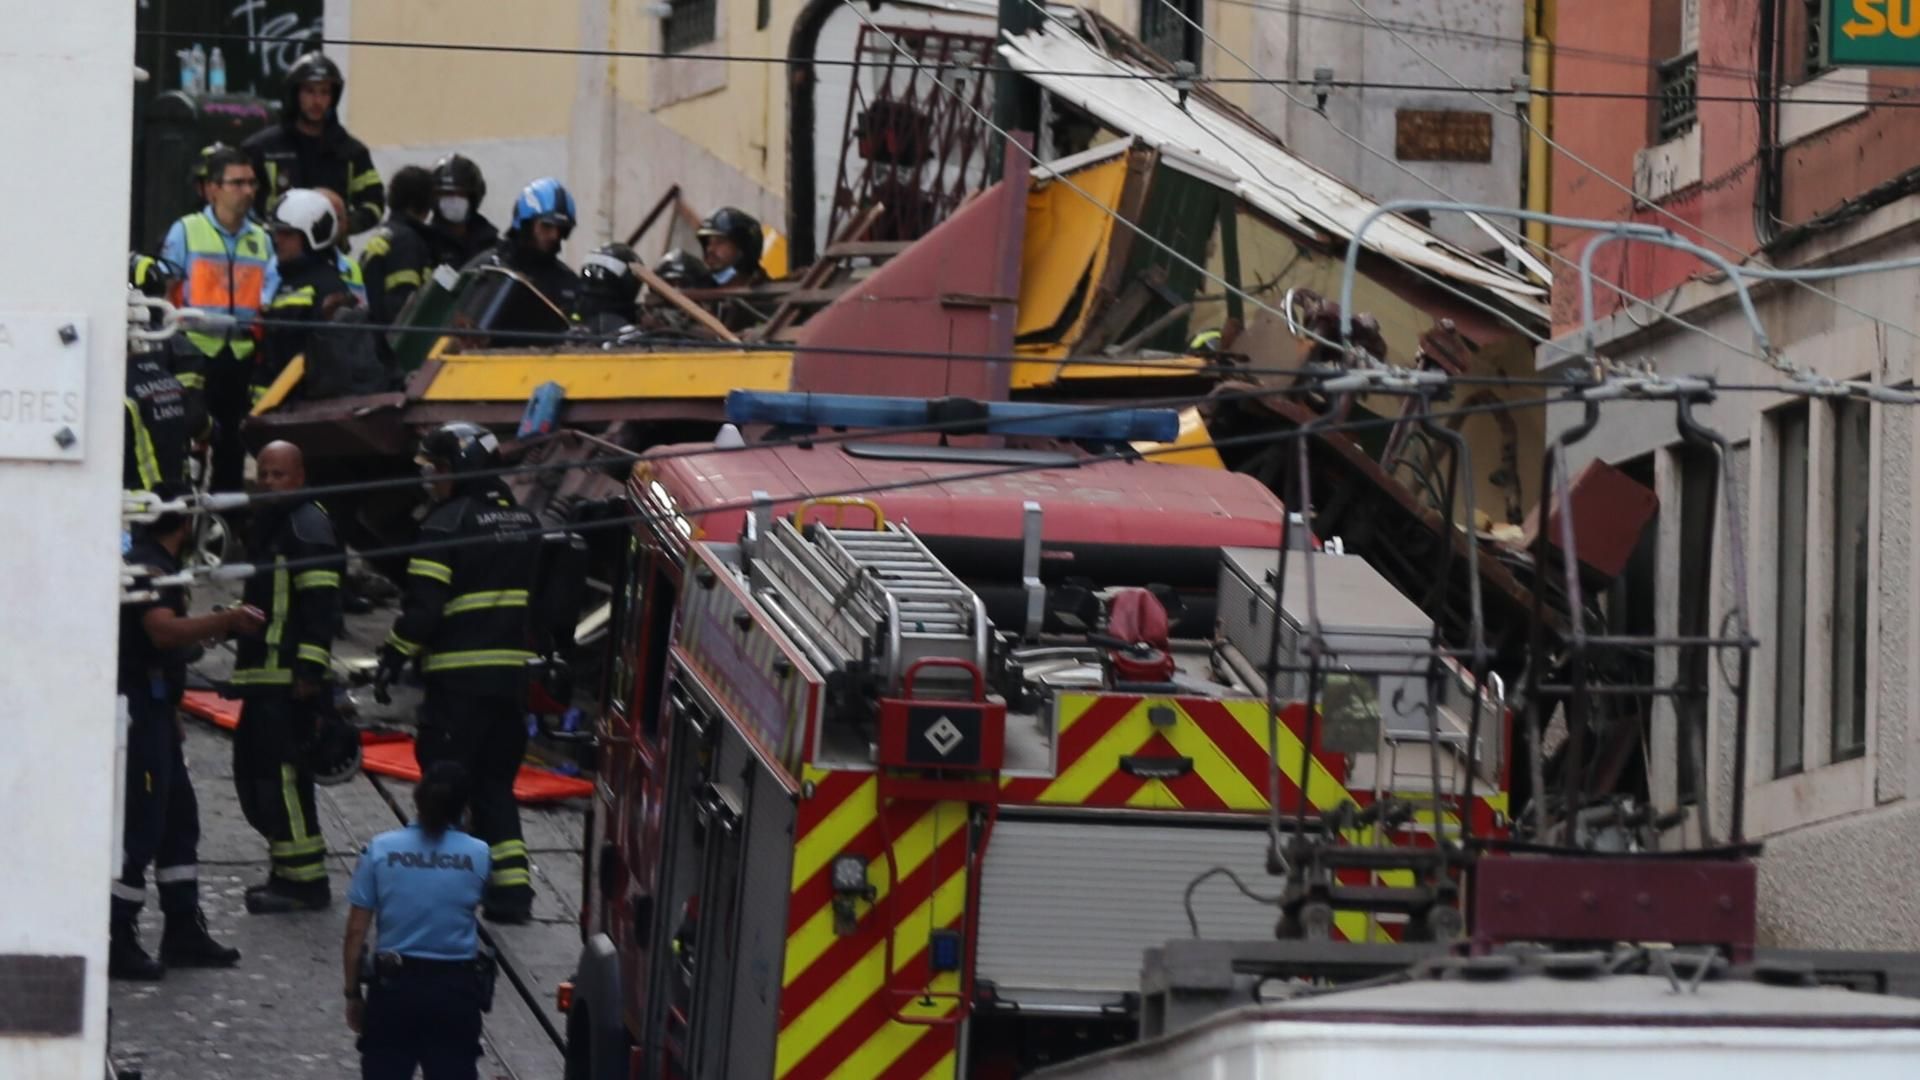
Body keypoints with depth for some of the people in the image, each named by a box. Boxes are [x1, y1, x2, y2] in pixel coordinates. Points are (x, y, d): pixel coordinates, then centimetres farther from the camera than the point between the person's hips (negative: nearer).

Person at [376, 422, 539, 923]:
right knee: (495, 779, 14)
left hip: (460, 675, -7)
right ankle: (510, 885, 7)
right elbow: (536, 596, 19)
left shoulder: (448, 523, -12)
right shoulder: (523, 522, 13)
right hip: (512, 673, 7)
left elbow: (424, 605, -15)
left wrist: (395, 655, -4)